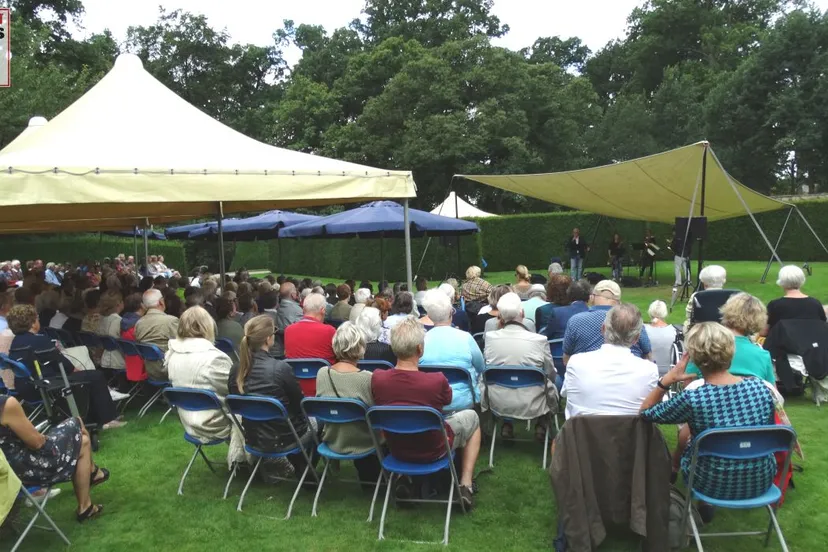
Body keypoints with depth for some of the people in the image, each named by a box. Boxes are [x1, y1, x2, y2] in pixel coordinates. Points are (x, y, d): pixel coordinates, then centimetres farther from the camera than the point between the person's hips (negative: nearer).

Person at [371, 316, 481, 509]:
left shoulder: (377, 378, -22)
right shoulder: (437, 380, -31)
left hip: (396, 449, 3)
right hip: (432, 451, -3)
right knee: (471, 417, 23)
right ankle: (465, 486, 20)